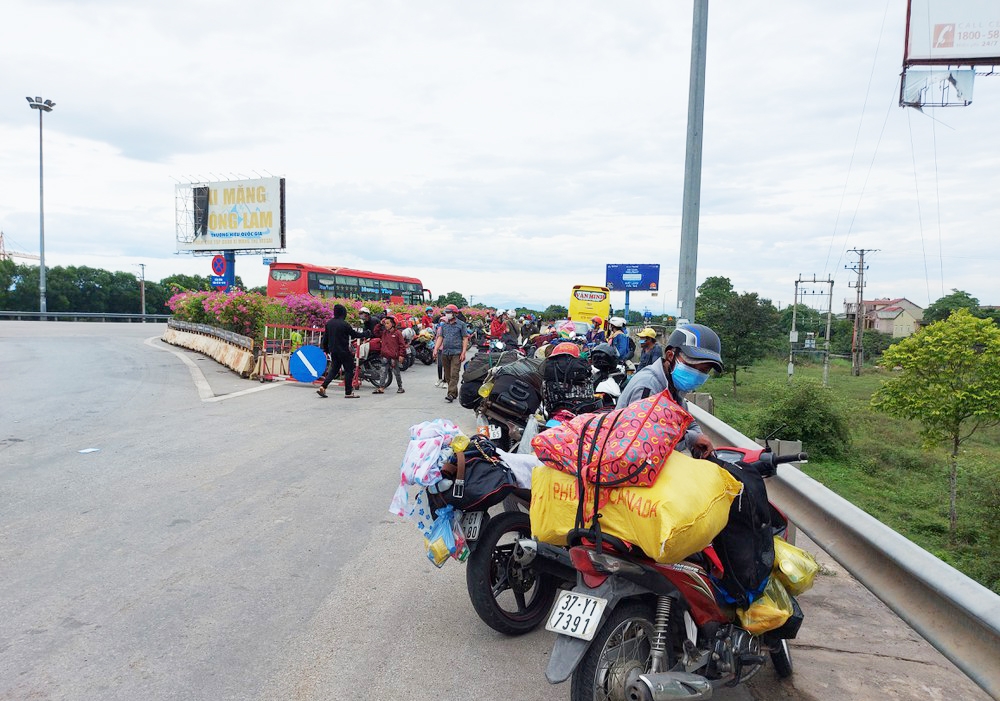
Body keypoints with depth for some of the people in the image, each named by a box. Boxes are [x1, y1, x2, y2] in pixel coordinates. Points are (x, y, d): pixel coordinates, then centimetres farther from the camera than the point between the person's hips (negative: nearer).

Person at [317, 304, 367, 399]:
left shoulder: (329, 323, 6)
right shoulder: (344, 324, -15)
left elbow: (325, 338, 12)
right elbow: (354, 334, -5)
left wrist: (326, 349, 22)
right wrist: (364, 334, 10)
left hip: (333, 351, 7)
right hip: (343, 351, -7)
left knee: (334, 369, 16)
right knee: (349, 370, 3)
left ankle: (323, 387, 1)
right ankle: (348, 392, 4)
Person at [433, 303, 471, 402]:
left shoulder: (461, 324, 0)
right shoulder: (444, 325, 14)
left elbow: (465, 339, -3)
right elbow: (440, 338, 12)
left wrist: (463, 352, -11)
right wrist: (435, 349, -1)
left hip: (456, 353, -5)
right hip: (445, 352, 6)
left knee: (454, 374, -12)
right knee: (447, 375, 9)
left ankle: (451, 394, -17)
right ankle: (454, 392, 20)